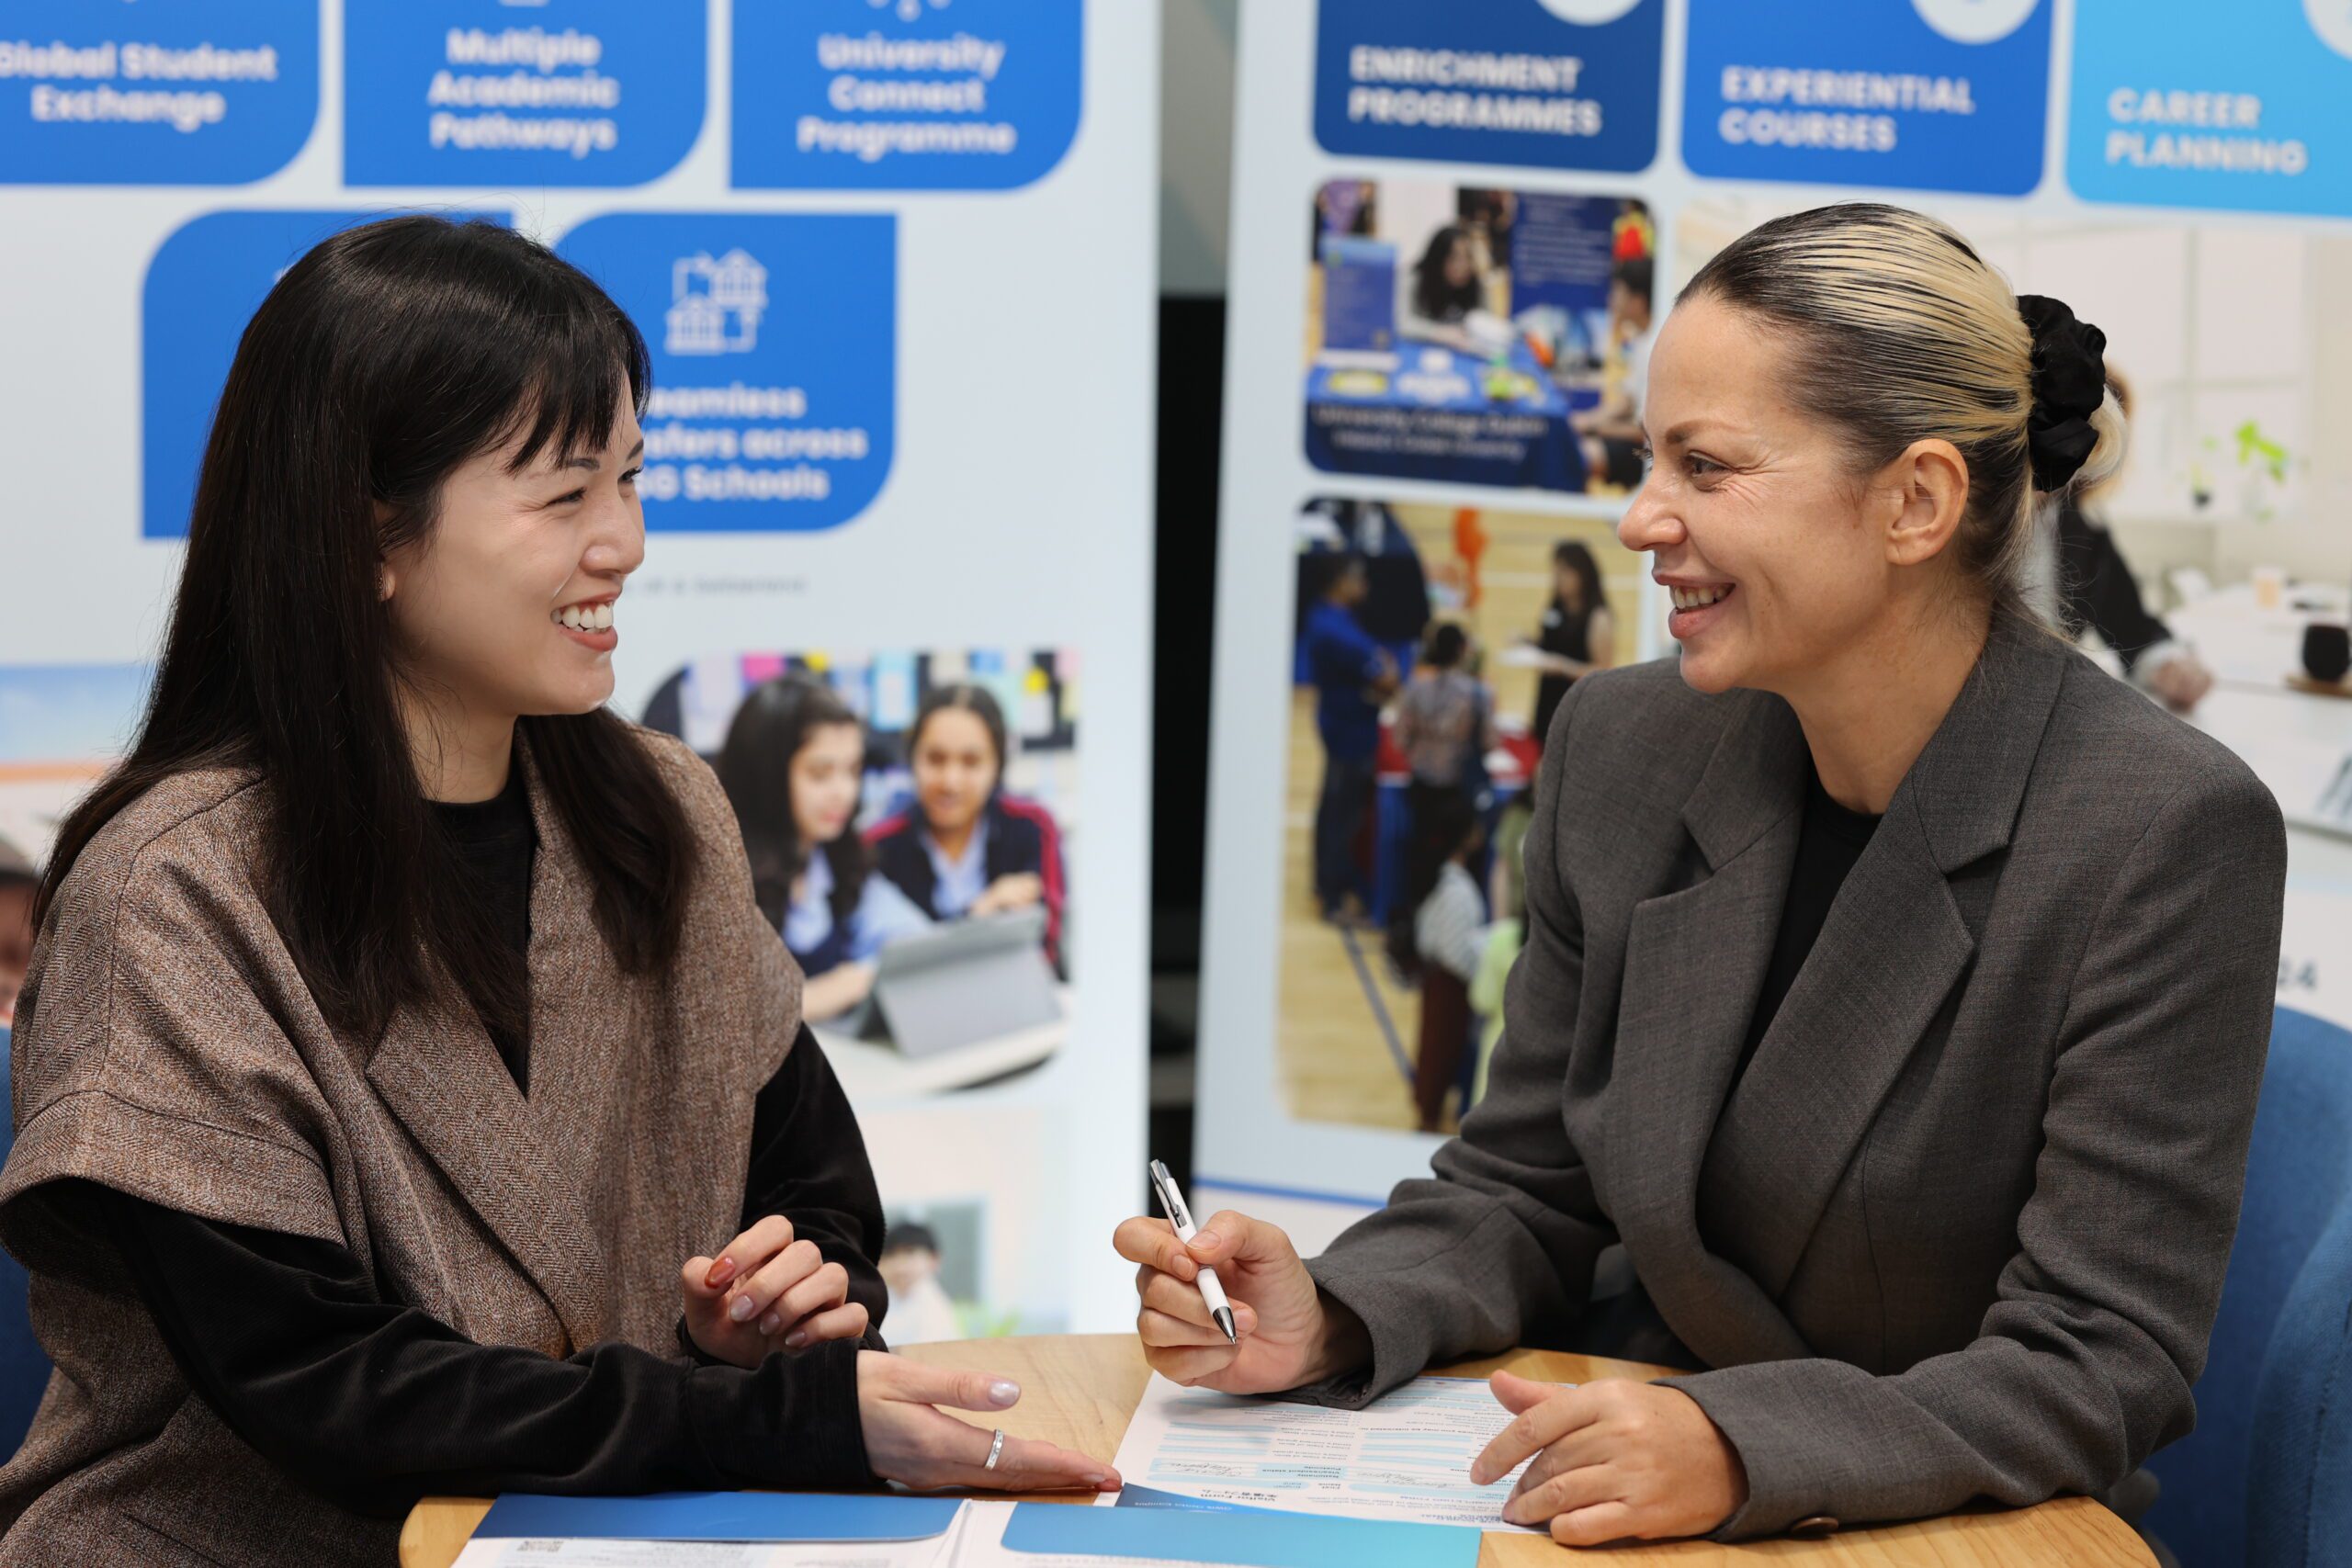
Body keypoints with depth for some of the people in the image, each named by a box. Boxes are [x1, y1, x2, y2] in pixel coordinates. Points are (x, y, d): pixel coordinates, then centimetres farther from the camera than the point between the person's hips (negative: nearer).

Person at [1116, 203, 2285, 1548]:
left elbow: (2101, 1365, -15)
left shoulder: (2167, 834, -14)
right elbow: (1526, 1192, 10)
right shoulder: (1625, 748, 3)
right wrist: (1326, 1322, -10)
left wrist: (1739, 1451, -29)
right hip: (1631, 1502, 4)